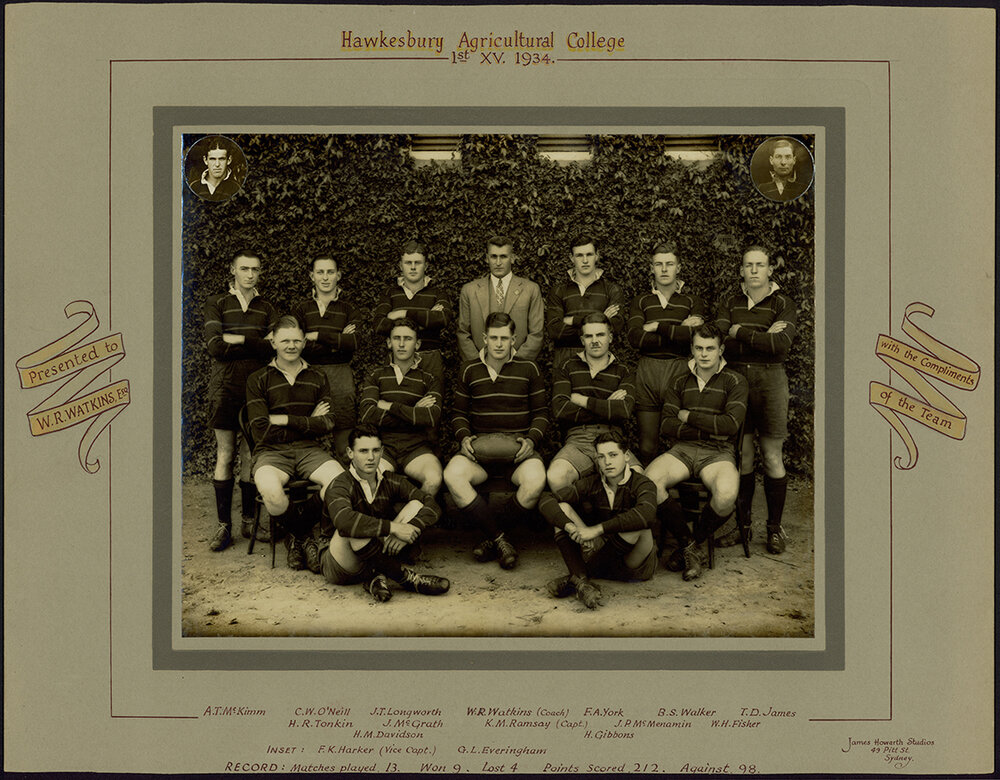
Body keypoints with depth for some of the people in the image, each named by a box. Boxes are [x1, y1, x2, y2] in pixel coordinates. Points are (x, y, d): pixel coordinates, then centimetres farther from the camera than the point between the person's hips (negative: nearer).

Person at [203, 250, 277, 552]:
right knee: (225, 455, -2)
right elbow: (215, 347, -9)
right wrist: (257, 344, -8)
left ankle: (249, 521, 13)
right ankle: (224, 525, 2)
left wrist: (240, 339, -11)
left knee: (250, 455, 4)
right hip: (225, 388, -2)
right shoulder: (216, 303, 5)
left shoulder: (267, 308, 12)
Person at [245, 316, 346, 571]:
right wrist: (308, 422, -2)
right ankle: (303, 536, -2)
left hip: (309, 450, 3)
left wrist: (285, 420, -7)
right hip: (271, 452, -2)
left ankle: (298, 534, -2)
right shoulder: (258, 380, 6)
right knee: (272, 493, -36)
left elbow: (327, 425, 1)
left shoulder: (318, 378, 15)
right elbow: (261, 431, -6)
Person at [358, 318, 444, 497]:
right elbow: (367, 414, -2)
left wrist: (390, 406, -2)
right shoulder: (376, 376, 17)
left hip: (416, 448, 0)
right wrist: (413, 413, -3)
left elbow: (431, 418, -7)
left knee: (434, 480, -32)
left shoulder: (430, 379, 13)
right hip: (383, 444, 0)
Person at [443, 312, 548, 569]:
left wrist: (531, 439, -8)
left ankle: (491, 537, -13)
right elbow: (459, 413, 18)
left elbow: (541, 413, 12)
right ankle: (500, 540, -22)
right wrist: (464, 437, -4)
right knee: (452, 475, -32)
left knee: (535, 480, -35)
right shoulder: (469, 371, 11)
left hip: (518, 448, -1)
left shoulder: (528, 369, 8)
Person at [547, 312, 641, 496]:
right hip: (578, 440, 0)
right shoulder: (566, 369, 15)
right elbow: (560, 411, -2)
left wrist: (583, 401, 0)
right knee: (555, 477, -34)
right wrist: (606, 406, 1)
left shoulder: (622, 372, 17)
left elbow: (624, 411, -4)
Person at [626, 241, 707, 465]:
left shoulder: (692, 301, 12)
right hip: (647, 372, 1)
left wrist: (657, 326, -2)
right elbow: (635, 338, -3)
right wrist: (678, 332, -7)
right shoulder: (641, 302, 15)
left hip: (680, 371, -1)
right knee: (647, 448, 0)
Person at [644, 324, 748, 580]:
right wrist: (710, 429, -7)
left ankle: (696, 539, -4)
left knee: (726, 494, -36)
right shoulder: (679, 384, 16)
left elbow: (731, 424, -7)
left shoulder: (735, 382, 8)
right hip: (682, 450, 2)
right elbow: (667, 427, 4)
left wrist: (689, 417, -2)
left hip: (718, 453, -2)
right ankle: (686, 541, -11)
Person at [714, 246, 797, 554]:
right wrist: (762, 336, -11)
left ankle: (775, 528, 10)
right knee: (742, 455, 5)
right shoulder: (730, 303, 11)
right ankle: (742, 522, 16)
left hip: (769, 379, -2)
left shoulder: (783, 304, 2)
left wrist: (740, 333, -9)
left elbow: (781, 344, -15)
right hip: (736, 377, 2)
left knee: (772, 457, 1)